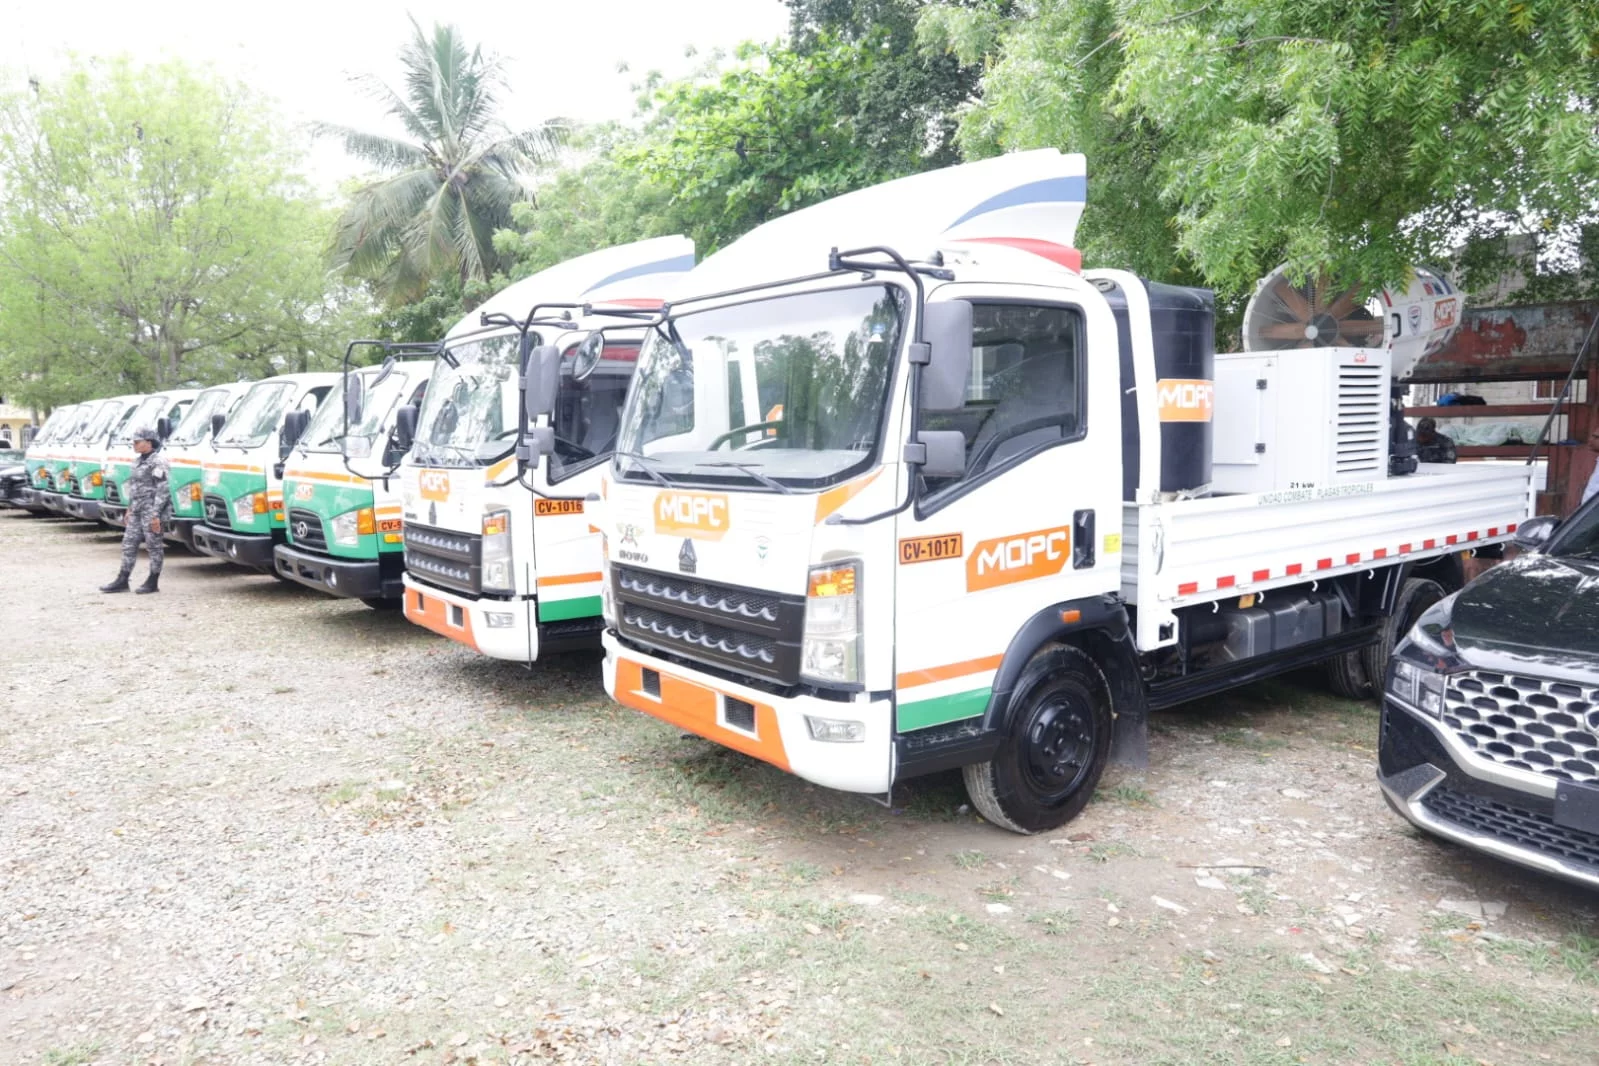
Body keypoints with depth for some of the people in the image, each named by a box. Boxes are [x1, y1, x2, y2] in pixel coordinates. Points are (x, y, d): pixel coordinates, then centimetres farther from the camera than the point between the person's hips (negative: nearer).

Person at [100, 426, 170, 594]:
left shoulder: (157, 462, -13)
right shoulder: (139, 461, 15)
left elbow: (162, 490, -18)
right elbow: (134, 487, 22)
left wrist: (156, 514, -20)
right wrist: (130, 508, 20)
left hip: (151, 511, -9)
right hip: (137, 511, 9)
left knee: (154, 546, 0)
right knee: (129, 544, 10)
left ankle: (153, 583, 8)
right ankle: (122, 581, 15)